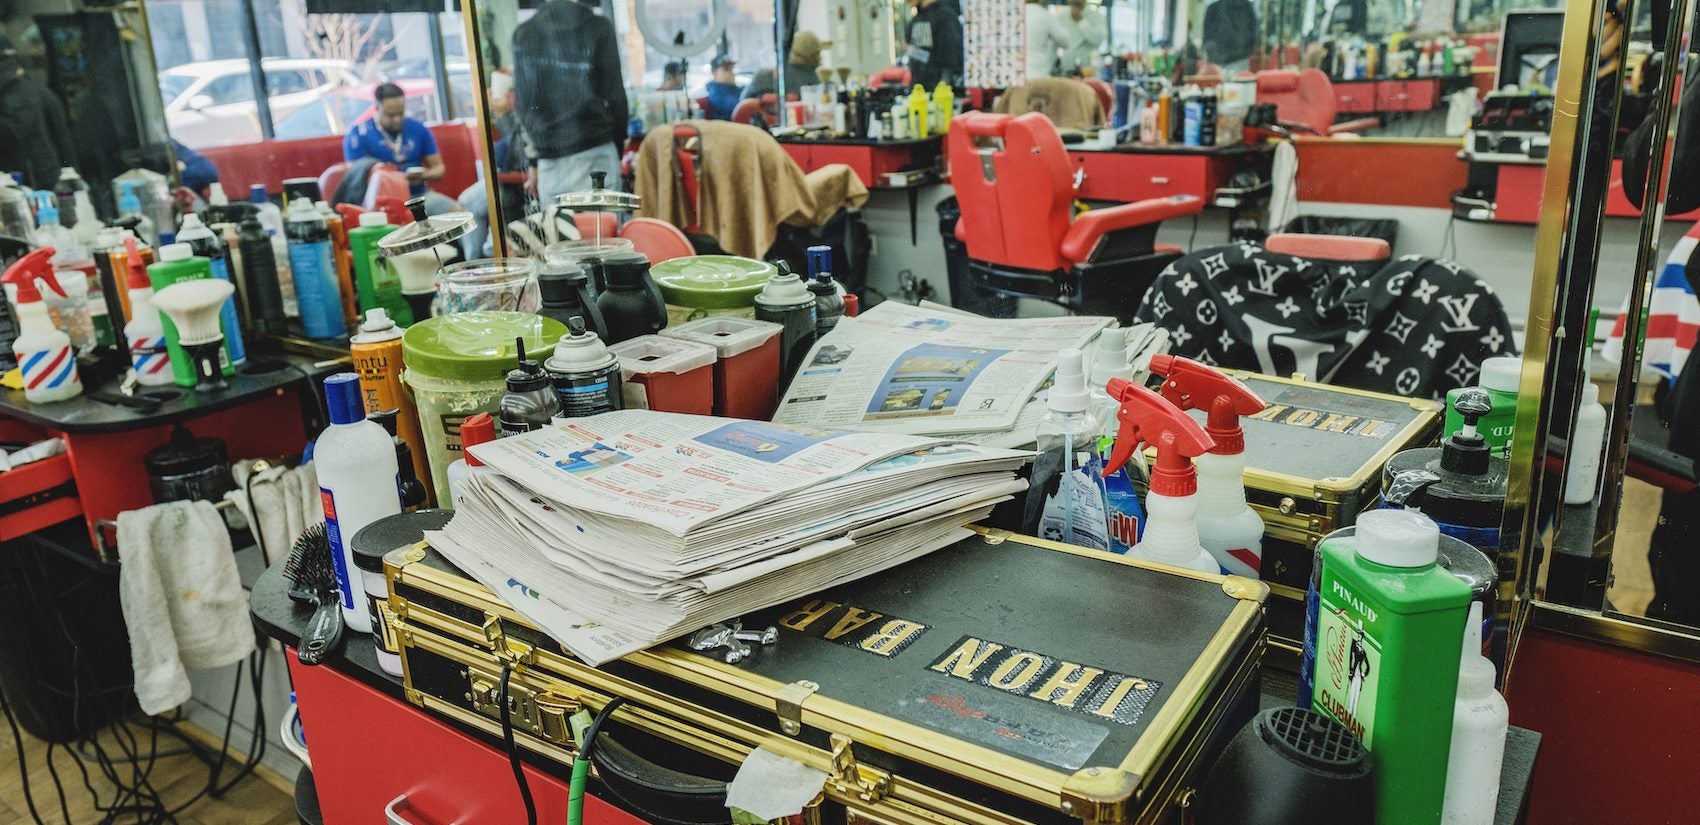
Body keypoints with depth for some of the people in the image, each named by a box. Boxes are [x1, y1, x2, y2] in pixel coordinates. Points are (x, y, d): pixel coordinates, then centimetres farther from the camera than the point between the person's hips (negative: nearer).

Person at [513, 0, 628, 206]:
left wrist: (533, 161, 13)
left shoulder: (523, 34, 7)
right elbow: (615, 94, 0)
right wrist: (618, 145, 10)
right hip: (595, 150, -2)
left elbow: (524, 103, 8)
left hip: (549, 157, 2)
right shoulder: (599, 28, -1)